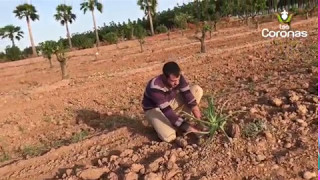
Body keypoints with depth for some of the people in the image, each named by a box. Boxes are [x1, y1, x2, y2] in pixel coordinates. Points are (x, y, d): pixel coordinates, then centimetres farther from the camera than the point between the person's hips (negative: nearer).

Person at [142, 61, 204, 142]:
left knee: (197, 89, -11)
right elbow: (167, 112, -37)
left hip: (170, 102, 6)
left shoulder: (178, 78, -20)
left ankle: (184, 119, -6)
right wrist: (188, 128, -37)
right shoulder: (155, 87, -37)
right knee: (169, 137, -30)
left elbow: (187, 93, -15)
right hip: (154, 108, -6)